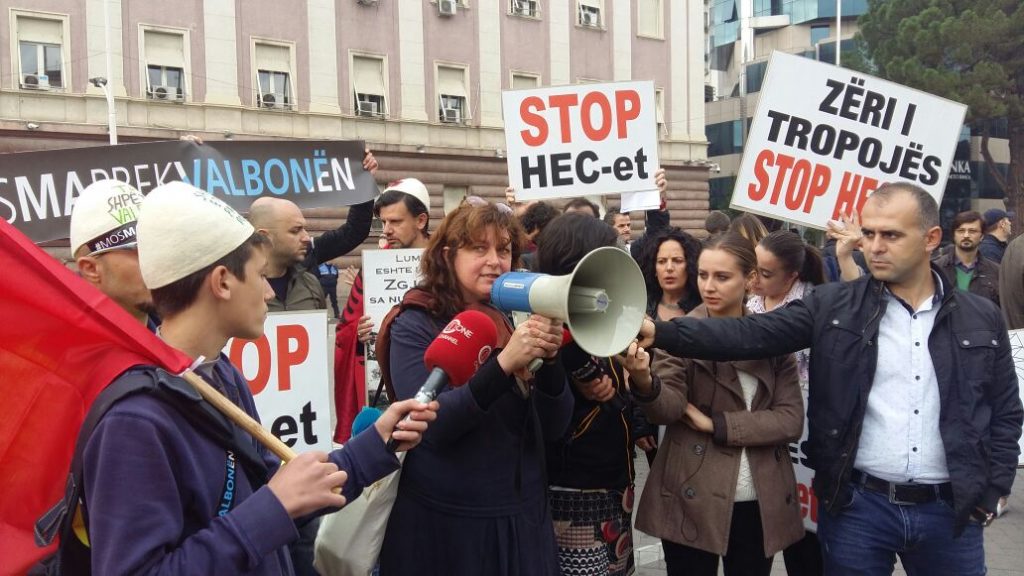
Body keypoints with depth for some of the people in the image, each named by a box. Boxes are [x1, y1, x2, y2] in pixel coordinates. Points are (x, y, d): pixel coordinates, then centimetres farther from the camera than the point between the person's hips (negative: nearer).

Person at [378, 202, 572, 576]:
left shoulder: (517, 321, 4)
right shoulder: (415, 326, -9)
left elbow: (553, 427, 0)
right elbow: (430, 424, -21)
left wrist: (550, 359, -17)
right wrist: (504, 364, -30)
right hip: (446, 522, -4)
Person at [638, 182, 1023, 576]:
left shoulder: (982, 320, 3)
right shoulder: (832, 306, -2)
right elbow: (750, 334, -12)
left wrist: (990, 493, 3)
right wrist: (661, 333, -25)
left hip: (950, 512, 2)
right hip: (858, 505, -1)